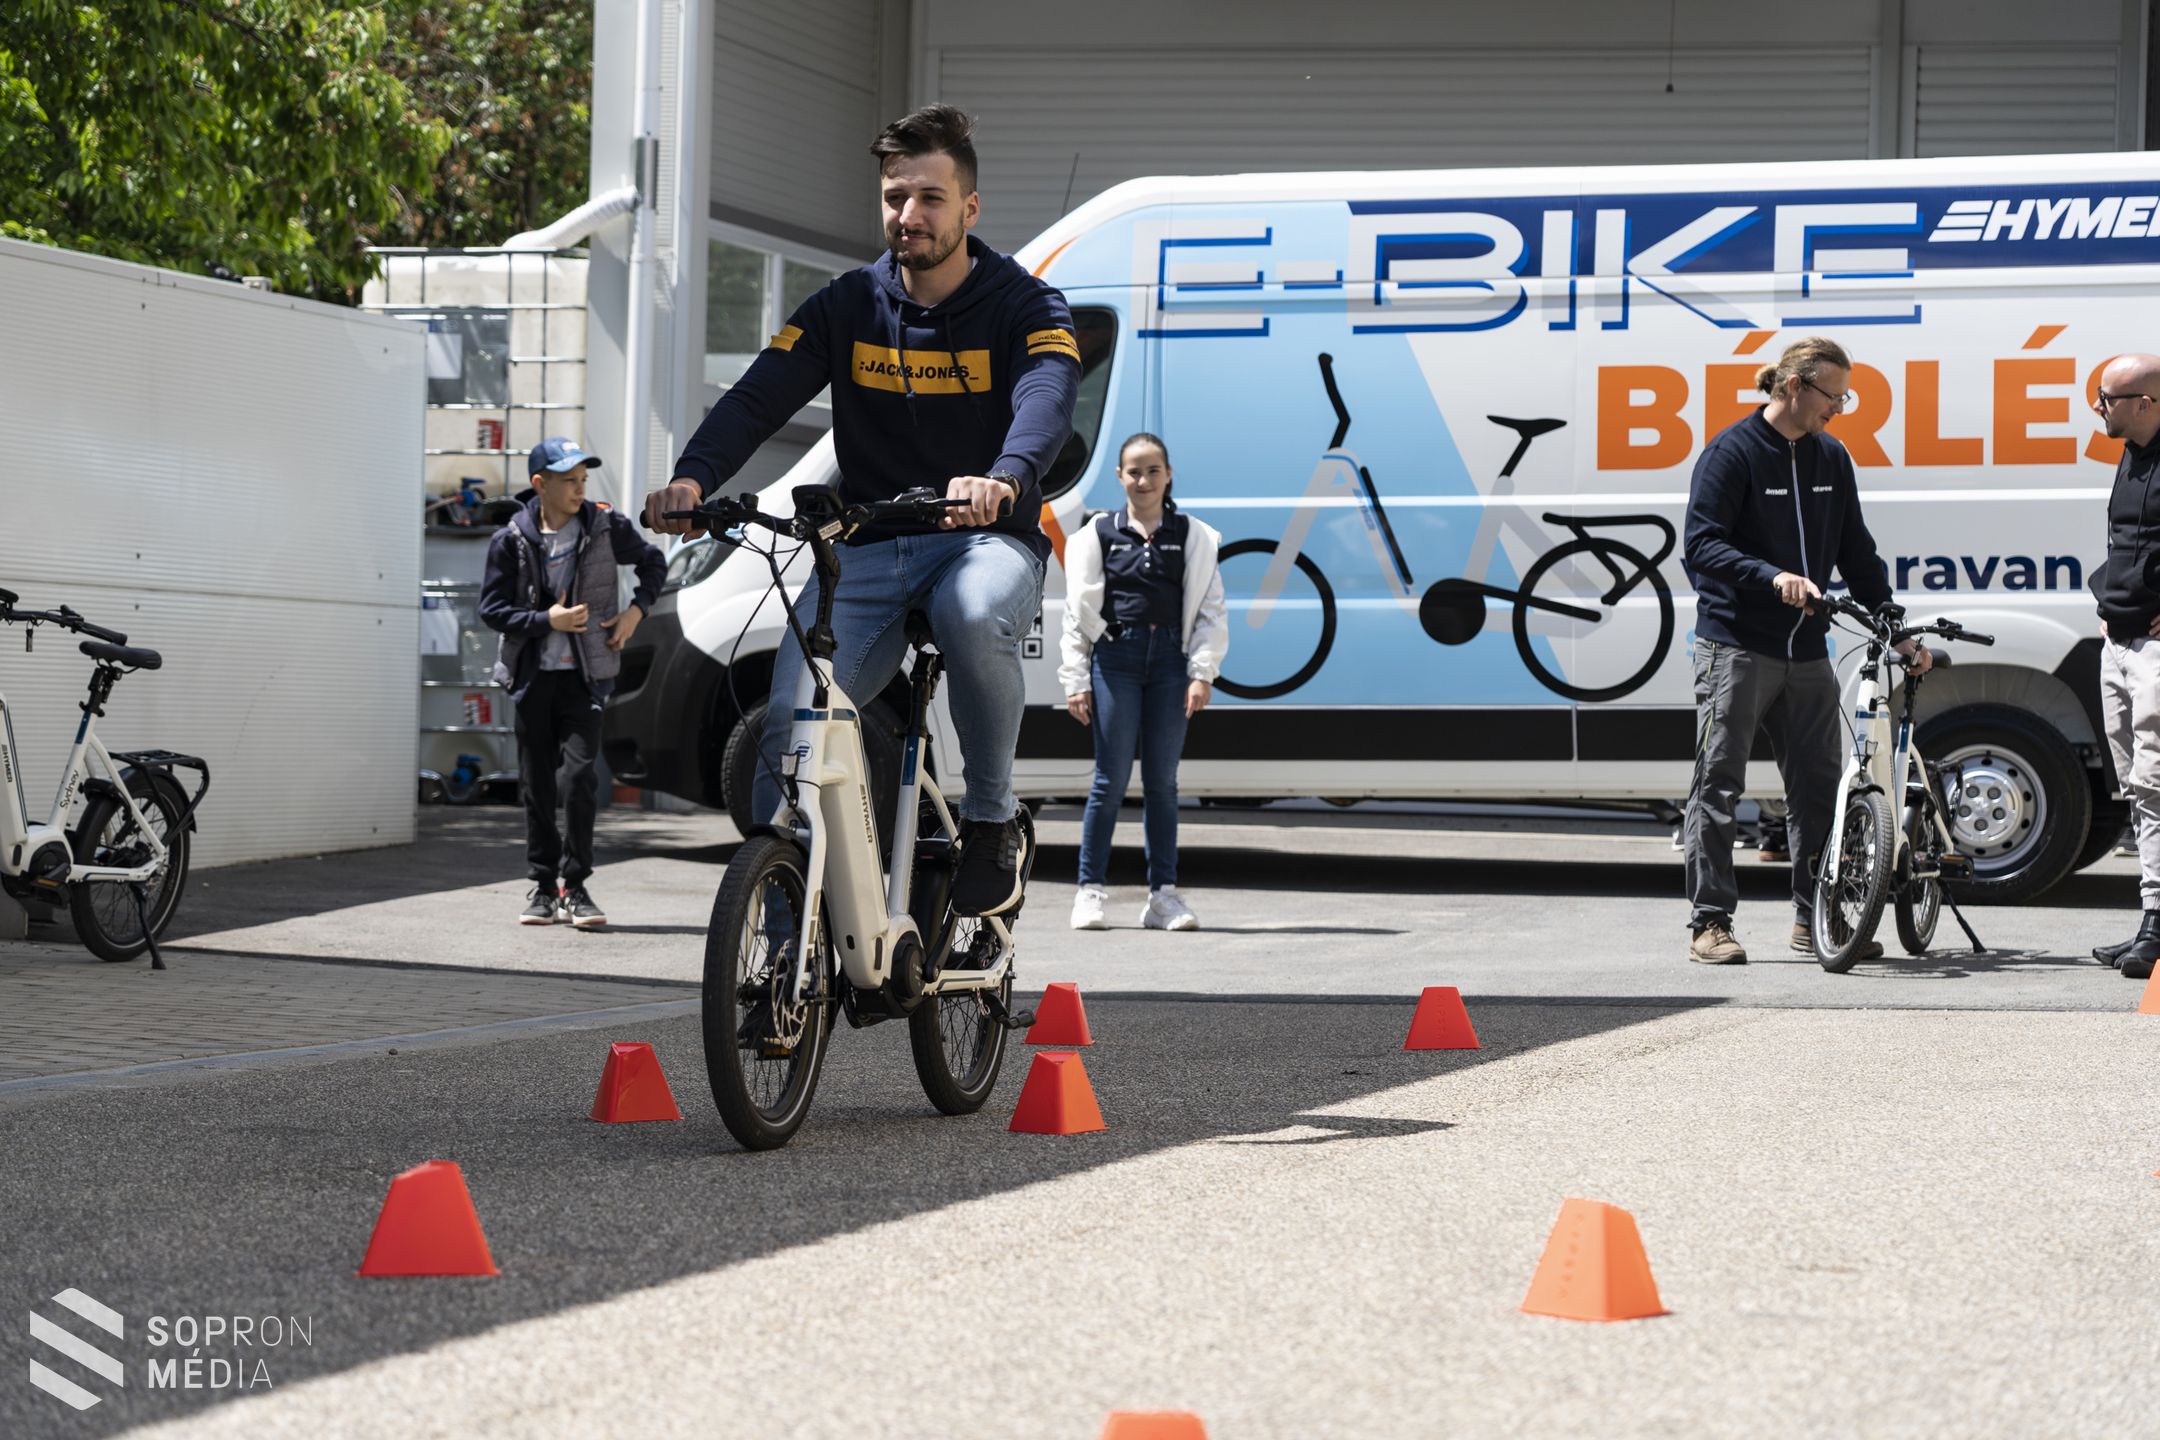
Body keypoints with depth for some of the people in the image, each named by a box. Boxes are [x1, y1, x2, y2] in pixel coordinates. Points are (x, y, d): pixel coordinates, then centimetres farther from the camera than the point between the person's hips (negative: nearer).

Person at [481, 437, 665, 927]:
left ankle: (575, 886, -4)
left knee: (578, 775, -13)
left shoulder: (604, 528, 0)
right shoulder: (512, 541, -2)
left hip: (584, 675, -1)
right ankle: (543, 887, 16)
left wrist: (636, 611, 2)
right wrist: (547, 621, -12)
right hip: (532, 676, 1)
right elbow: (491, 610, -1)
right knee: (537, 785, 6)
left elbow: (653, 562, 16)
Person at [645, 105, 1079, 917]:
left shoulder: (1025, 309, -3)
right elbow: (758, 397, -7)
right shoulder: (845, 309, 6)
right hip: (867, 549, 3)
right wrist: (693, 476, -29)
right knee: (790, 717, -20)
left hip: (987, 539, -3)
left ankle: (993, 823, -16)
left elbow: (1048, 399, -24)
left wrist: (1005, 477, -48)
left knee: (973, 614, -39)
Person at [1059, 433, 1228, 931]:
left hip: (1170, 658, 2)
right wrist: (1075, 681, 0)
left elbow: (1209, 608, 8)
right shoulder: (1099, 534, 6)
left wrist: (1202, 673, -2)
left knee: (1163, 781, 5)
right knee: (1111, 778, -3)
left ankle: (1163, 894, 8)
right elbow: (1078, 611, 6)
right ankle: (1090, 890, 4)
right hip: (1115, 657, -2)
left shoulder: (1194, 536, 10)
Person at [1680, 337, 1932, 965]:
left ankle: (1816, 916, 15)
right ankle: (1709, 921, 0)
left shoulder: (1831, 459, 13)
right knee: (1718, 786, -4)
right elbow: (1702, 545, -15)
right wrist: (1774, 577, -29)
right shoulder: (1732, 453, -7)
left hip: (1806, 650, 6)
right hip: (1736, 647, -6)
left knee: (1818, 786, 6)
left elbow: (1857, 554, 18)